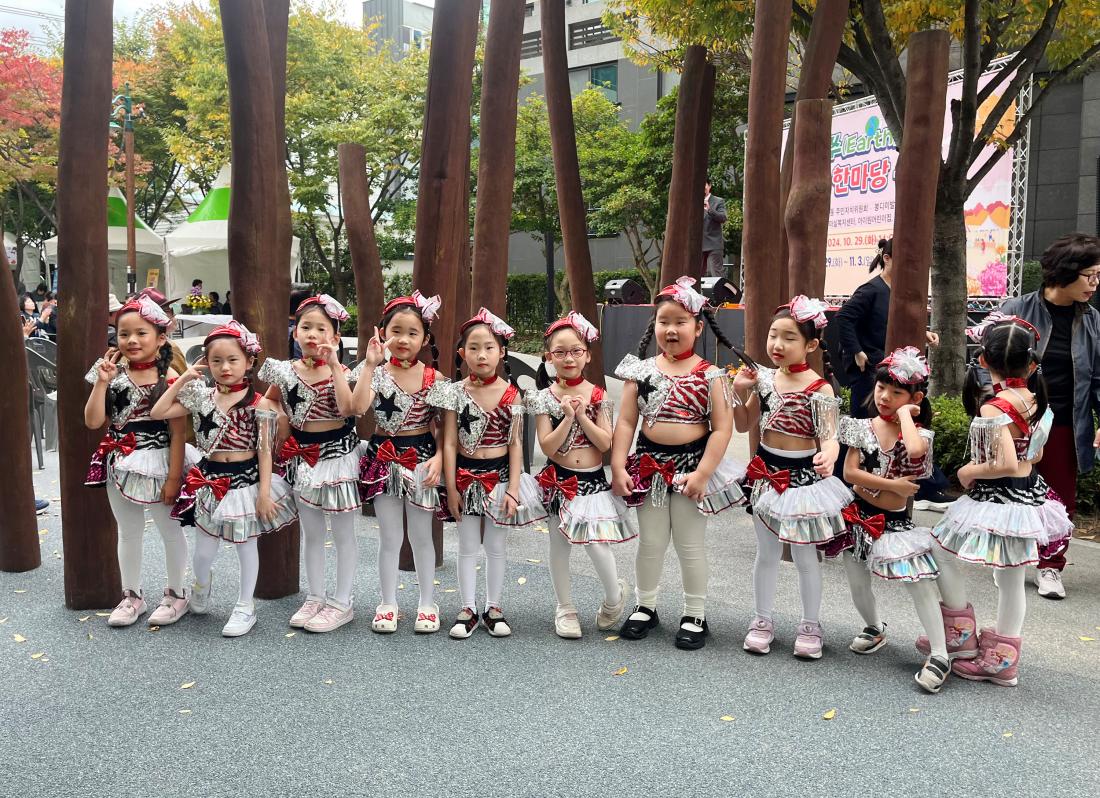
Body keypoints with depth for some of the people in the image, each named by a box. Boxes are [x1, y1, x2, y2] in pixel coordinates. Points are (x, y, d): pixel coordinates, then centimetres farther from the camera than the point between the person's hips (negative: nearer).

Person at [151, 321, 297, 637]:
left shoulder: (259, 403, -10)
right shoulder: (201, 396, 1)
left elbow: (265, 451, -8)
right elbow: (158, 412, 1)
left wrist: (264, 493, -11)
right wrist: (184, 378, -3)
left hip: (246, 480, -3)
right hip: (210, 480, 3)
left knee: (246, 545, 11)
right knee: (204, 551, 9)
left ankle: (245, 607, 26)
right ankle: (201, 586, 42)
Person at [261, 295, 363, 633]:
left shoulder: (340, 371, -10)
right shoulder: (287, 371, 0)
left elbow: (346, 408, -28)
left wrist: (334, 364, -26)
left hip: (337, 455, -4)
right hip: (302, 458, 5)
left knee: (343, 533, 6)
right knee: (310, 533, 15)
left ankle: (342, 603, 17)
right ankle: (315, 598, 29)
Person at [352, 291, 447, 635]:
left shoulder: (434, 378, -4)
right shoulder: (378, 373, -6)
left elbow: (441, 426, -2)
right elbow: (359, 405, -24)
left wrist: (438, 458, -15)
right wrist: (370, 363, -26)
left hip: (421, 459, 0)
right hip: (384, 459, 0)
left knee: (421, 535, 12)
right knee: (389, 537, 9)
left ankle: (427, 603, 25)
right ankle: (388, 604, 23)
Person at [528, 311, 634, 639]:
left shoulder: (597, 395, -1)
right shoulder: (545, 397, -4)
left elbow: (605, 443, -7)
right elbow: (547, 446, -10)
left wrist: (582, 415, -15)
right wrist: (568, 417, -20)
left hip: (593, 481, 0)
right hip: (560, 482, 1)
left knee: (596, 546, -7)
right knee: (559, 545, 9)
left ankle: (614, 596, 22)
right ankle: (565, 608, 27)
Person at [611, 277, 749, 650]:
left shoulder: (709, 375, -7)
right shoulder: (641, 371, -1)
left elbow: (722, 428, -10)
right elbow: (626, 421, 0)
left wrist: (702, 474, -16)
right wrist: (618, 467, -7)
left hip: (692, 464, -2)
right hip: (649, 464, 2)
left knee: (690, 545, 9)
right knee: (650, 542, 14)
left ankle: (695, 616, 26)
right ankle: (646, 607, 33)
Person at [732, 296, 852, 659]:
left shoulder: (820, 388, -14)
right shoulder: (763, 379, -1)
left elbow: (829, 436, -19)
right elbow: (744, 426, 9)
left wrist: (827, 456, -41)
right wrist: (741, 393, -7)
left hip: (803, 476, -4)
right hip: (767, 473, 4)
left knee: (805, 555, 10)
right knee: (767, 553, 15)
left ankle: (810, 625, 27)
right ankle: (763, 620, 30)